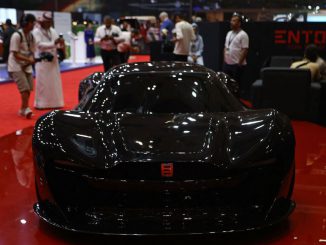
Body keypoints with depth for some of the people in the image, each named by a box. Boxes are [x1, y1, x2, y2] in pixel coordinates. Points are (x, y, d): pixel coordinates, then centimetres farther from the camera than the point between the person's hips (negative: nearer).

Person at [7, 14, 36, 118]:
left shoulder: (31, 36, 3)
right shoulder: (16, 35, -17)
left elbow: (31, 51, 7)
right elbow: (15, 54, -19)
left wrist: (31, 60, -14)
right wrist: (29, 60, -29)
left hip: (27, 66, 7)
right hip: (16, 66, -7)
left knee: (29, 88, 4)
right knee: (24, 88, -16)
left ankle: (23, 110, 16)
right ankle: (25, 109, -10)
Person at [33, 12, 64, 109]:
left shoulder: (53, 31, 11)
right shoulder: (36, 31, -7)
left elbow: (57, 42, 11)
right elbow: (39, 45, -19)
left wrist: (60, 41, -14)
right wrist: (54, 43, -27)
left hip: (53, 60, 6)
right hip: (42, 61, -6)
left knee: (55, 82, 7)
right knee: (42, 83, -4)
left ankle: (54, 102, 14)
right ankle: (41, 103, 2)